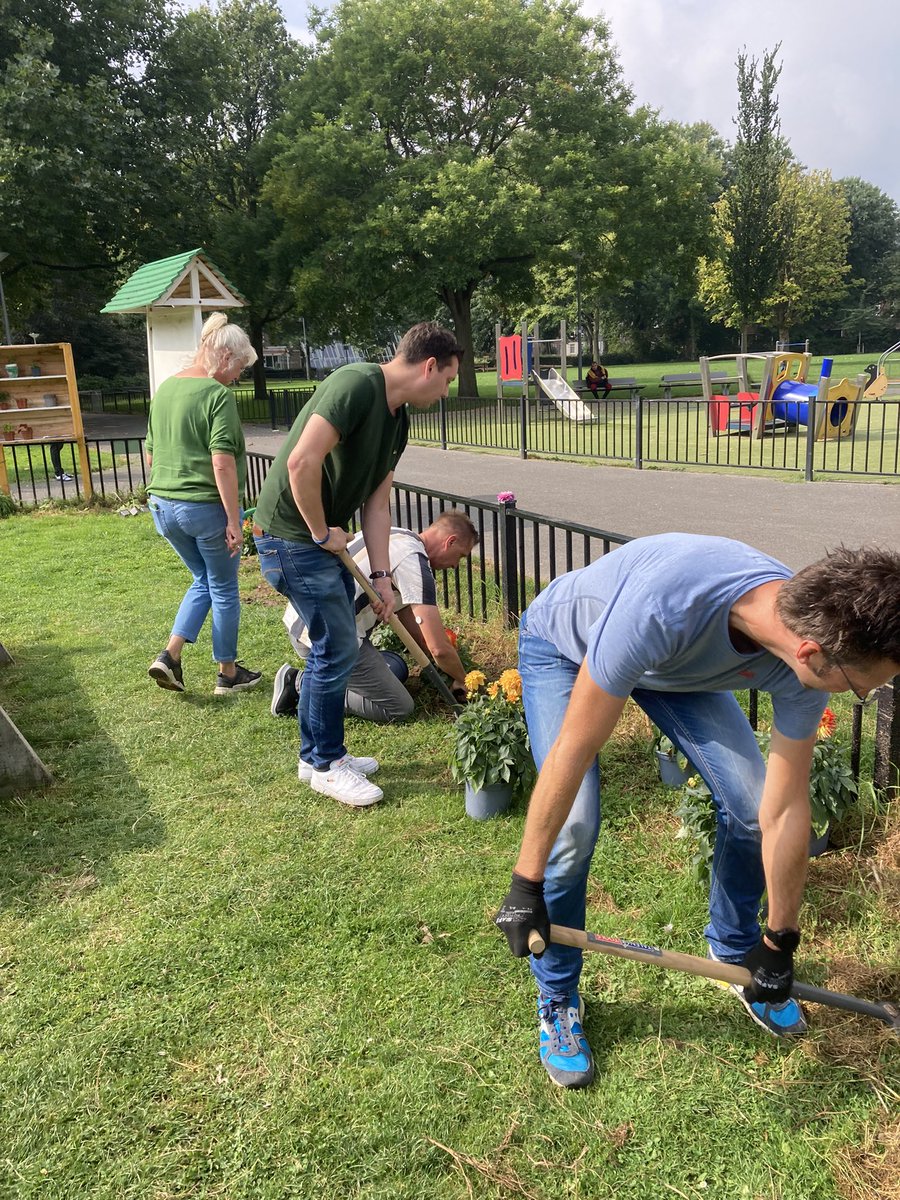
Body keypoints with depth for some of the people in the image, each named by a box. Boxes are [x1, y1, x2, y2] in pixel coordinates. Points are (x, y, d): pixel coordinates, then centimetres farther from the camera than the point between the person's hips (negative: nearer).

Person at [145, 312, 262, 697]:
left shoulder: (165, 388, 9)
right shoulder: (217, 394, -15)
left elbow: (151, 453, 17)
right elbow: (222, 463, -21)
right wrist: (233, 521, -18)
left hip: (163, 505, 7)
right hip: (206, 507, -7)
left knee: (203, 580, 24)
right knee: (223, 589, 10)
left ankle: (170, 655, 13)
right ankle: (227, 674, 22)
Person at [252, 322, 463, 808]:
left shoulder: (397, 420, 10)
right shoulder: (356, 384, -20)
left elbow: (376, 504, 11)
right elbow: (302, 462, -30)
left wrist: (381, 576, 7)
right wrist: (321, 533, -18)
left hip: (323, 539, 10)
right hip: (292, 536, -10)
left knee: (332, 645, 16)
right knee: (337, 647, -3)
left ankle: (315, 753, 32)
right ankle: (326, 765, 15)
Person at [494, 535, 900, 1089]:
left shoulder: (813, 637, -27)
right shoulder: (661, 609, -47)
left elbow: (785, 809, -16)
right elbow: (571, 753, -36)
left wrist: (781, 943, -6)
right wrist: (526, 885, -27)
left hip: (677, 663, 5)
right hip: (563, 646, -4)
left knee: (750, 804, -5)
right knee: (573, 829, -17)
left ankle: (735, 950, 25)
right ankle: (557, 1000, 10)